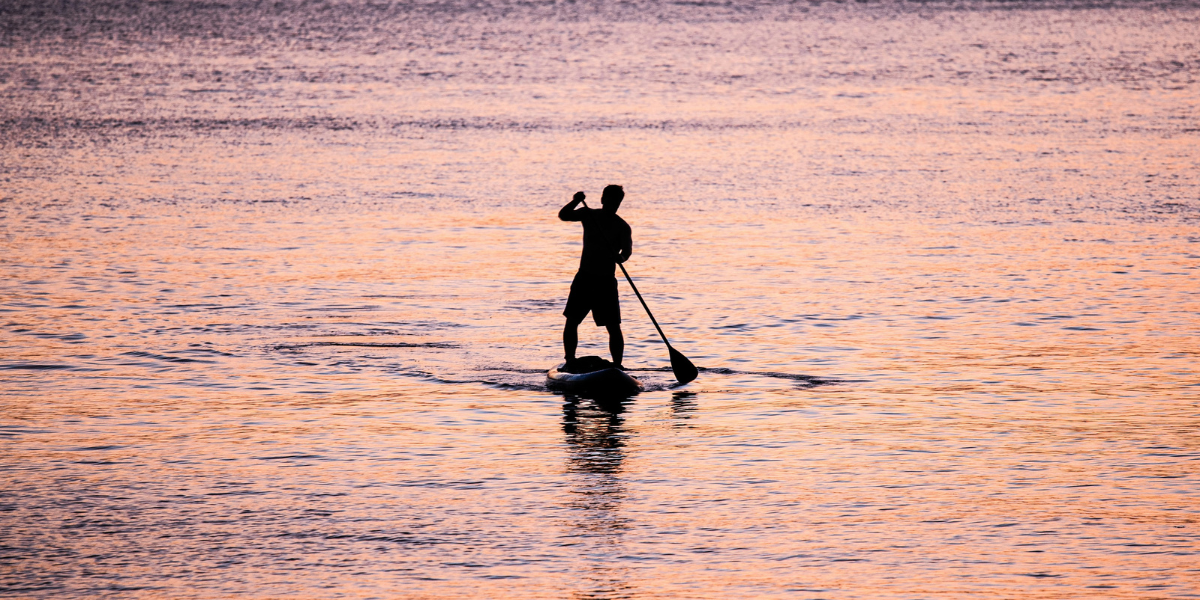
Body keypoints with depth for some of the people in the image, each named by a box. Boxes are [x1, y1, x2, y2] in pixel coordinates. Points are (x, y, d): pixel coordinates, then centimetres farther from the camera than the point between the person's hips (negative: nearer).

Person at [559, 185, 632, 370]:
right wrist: (576, 201, -25)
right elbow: (563, 215, -7)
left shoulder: (622, 227, -2)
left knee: (613, 326, -5)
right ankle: (569, 362, 8)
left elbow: (627, 249, -16)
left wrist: (620, 257, -39)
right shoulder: (589, 215, 4)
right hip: (584, 278, 2)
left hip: (606, 280, -2)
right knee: (572, 320, -1)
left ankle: (617, 365, -2)